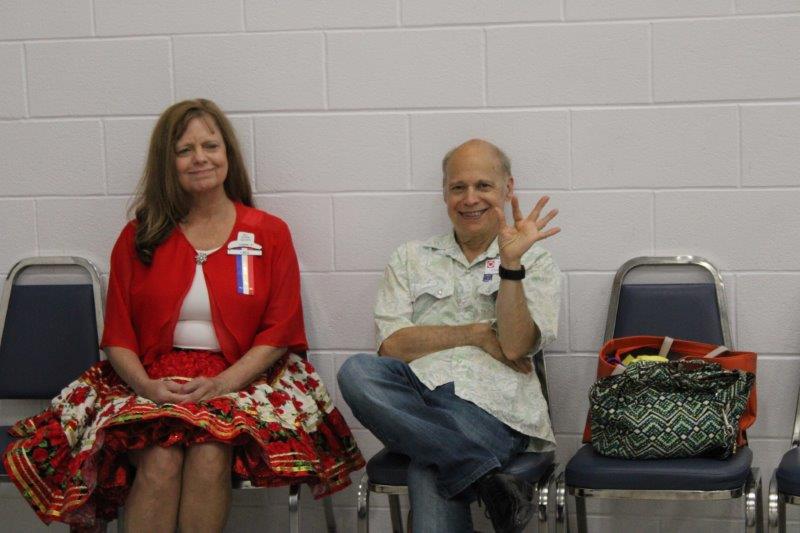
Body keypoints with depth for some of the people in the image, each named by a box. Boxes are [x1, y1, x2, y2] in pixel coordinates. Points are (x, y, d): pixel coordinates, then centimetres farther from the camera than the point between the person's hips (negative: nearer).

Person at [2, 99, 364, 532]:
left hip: (241, 380, -1)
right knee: (159, 459, -32)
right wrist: (146, 386, -13)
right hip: (153, 383, 1)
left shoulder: (269, 234, 11)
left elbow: (278, 333, 3)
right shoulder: (138, 238, 14)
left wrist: (222, 383, -14)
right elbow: (117, 335, 9)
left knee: (210, 454, -33)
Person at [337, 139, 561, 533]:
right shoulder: (410, 259, 22)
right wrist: (477, 334, -1)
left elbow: (515, 346, -1)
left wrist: (510, 262, -9)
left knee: (430, 474, -39)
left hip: (492, 402, -4)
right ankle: (485, 478, -34)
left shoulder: (536, 264, 17)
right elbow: (392, 345, 6)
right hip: (417, 392, 4)